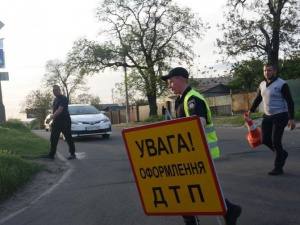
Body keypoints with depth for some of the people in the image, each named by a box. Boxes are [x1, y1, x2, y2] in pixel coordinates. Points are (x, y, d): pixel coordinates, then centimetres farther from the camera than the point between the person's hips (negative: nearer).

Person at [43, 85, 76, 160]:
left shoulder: (63, 98, -13)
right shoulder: (55, 99, 14)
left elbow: (60, 110, -24)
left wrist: (50, 118, -30)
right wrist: (52, 119, 13)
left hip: (64, 121, -8)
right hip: (56, 121, 9)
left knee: (68, 138, -1)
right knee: (53, 139, 4)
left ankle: (72, 153, 9)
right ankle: (51, 154, 7)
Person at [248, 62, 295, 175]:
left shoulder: (282, 84, -13)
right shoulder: (262, 85, 7)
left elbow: (290, 101, -16)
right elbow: (258, 99, 23)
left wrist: (291, 118, -22)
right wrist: (251, 111, 25)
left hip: (280, 116, -7)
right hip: (267, 116, 7)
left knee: (275, 141, -9)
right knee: (265, 140, 5)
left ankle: (278, 167, 3)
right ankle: (282, 153, 31)